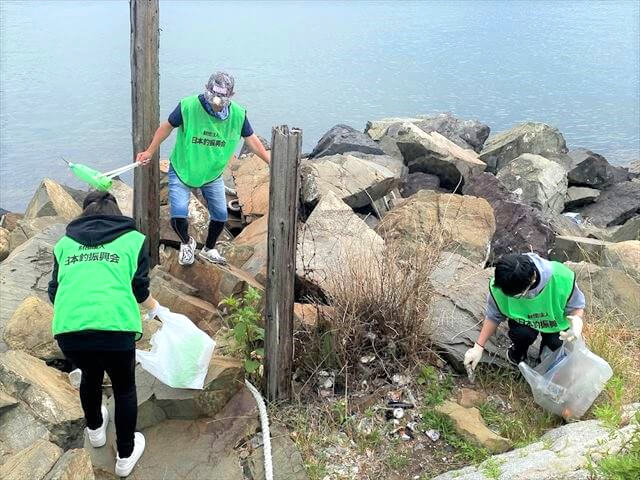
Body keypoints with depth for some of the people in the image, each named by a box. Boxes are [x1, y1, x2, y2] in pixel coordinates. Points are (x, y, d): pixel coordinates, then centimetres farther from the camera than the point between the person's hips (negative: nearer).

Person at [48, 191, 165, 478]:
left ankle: (95, 430, 55)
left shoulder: (65, 243, 20)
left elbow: (54, 291, 20)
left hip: (68, 330, 3)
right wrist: (155, 308, 34)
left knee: (90, 375, 34)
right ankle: (126, 456, 35)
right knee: (124, 387, 24)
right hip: (114, 328, -3)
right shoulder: (133, 239, 13)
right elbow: (140, 290, 12)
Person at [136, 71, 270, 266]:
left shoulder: (238, 115, -13)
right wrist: (149, 152, -2)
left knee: (220, 215, 8)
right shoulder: (188, 106, -22)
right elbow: (167, 127, -6)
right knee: (178, 215, -15)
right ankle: (186, 243, 20)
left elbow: (251, 140, 0)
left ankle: (209, 249, 37)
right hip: (182, 170, -3)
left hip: (213, 174, 3)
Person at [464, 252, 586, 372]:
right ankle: (518, 350, 7)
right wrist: (478, 347, -16)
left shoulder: (560, 277, -36)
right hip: (523, 319, 0)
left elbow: (576, 306, -17)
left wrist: (577, 320, -41)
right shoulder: (499, 286, -30)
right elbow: (493, 316, -13)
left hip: (555, 322, 1)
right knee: (522, 333, -31)